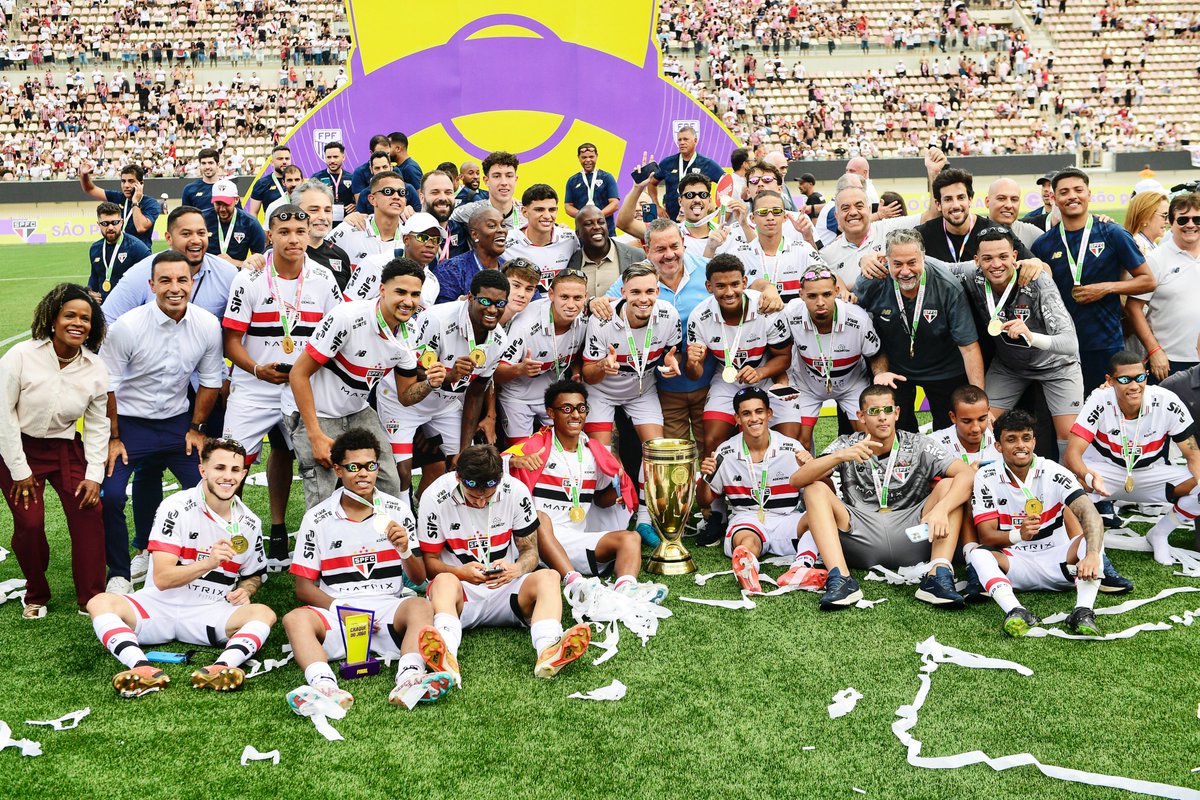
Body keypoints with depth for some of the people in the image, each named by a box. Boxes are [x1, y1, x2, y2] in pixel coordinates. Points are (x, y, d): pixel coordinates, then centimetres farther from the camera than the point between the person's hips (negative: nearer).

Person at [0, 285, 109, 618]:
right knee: (29, 523, -10)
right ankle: (35, 596, 16)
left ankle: (92, 599, 1)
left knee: (88, 513, -11)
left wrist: (94, 475, -5)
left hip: (66, 449, 3)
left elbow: (97, 425, 1)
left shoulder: (96, 370, -8)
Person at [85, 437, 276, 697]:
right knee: (100, 602, -28)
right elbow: (162, 578, -15)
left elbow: (254, 575, 21)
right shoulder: (176, 508, -8)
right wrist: (208, 563, -31)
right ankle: (143, 668, -51)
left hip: (209, 615, 2)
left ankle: (220, 668, -50)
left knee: (264, 613, -25)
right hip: (159, 607, -2)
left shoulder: (249, 524, 4)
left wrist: (243, 591, -3)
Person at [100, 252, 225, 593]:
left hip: (177, 420, 3)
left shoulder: (208, 325, -9)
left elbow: (210, 381, 5)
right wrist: (113, 438, -7)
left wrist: (195, 428, 5)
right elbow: (106, 386, -10)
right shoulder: (127, 327, -19)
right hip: (129, 421, -3)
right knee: (109, 496, -15)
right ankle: (119, 573, 7)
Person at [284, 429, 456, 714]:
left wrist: (405, 550, -13)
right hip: (335, 613, 0)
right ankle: (325, 686, -53)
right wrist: (339, 608, -13)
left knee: (421, 606, -31)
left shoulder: (398, 511, 8)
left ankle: (409, 679, -54)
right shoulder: (317, 519, 6)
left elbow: (419, 579, 9)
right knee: (295, 618, -30)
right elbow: (303, 586, 5)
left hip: (388, 609, 1)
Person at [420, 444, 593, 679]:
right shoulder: (435, 498, -9)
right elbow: (429, 561, -2)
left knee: (549, 577, -28)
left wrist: (517, 569, -22)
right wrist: (461, 572, -23)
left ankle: (547, 651, -58)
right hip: (461, 589, -2)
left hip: (506, 589, 2)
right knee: (445, 582, -36)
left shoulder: (516, 492, -5)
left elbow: (530, 551, 3)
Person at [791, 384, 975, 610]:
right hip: (862, 539, 0)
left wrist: (941, 509, -30)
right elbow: (797, 479, -9)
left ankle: (938, 575, -30)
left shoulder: (918, 446, 2)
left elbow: (967, 474, -11)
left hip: (911, 537, 0)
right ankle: (841, 579, -32)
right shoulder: (847, 446, 3)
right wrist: (840, 456, -25)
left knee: (949, 485, -14)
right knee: (815, 489, -16)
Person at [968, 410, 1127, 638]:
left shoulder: (1053, 473, -8)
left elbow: (1090, 513, -23)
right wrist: (1019, 535, -34)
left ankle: (1083, 611, -42)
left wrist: (1092, 554, -43)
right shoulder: (986, 478, -6)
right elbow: (986, 535, -11)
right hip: (1013, 564, -1)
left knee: (1093, 538, -25)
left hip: (1055, 561, 1)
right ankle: (1014, 611, -51)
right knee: (977, 552, -30)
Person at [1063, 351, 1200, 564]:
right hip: (1105, 472, -3)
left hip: (1152, 475, 3)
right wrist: (1089, 476, -52)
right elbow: (1072, 453, -29)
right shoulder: (1099, 401, -23)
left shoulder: (1167, 402, -19)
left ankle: (1159, 534, 4)